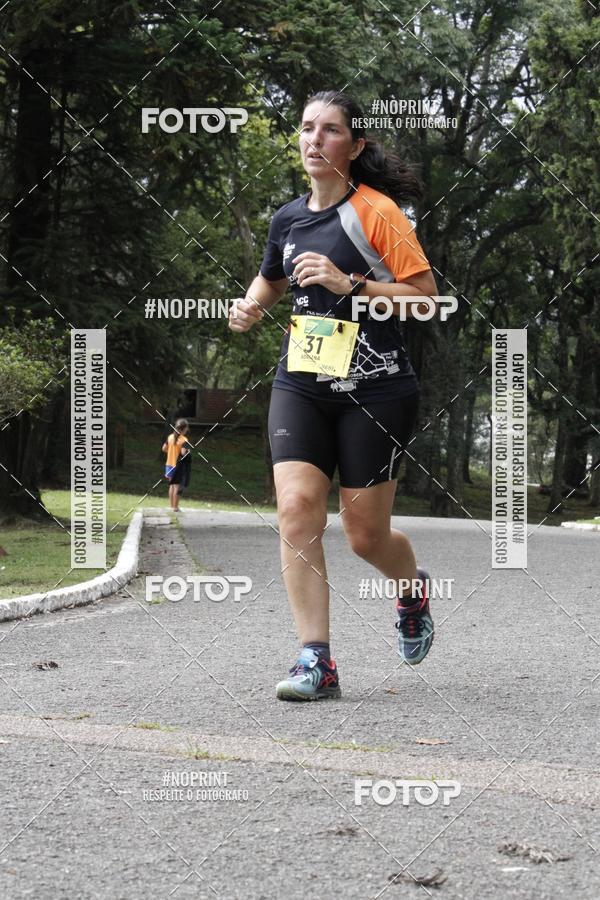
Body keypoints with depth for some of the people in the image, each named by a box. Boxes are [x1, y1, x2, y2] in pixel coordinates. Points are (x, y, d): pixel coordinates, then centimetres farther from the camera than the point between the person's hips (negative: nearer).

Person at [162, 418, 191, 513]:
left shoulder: (170, 437, 4)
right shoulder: (184, 440, -17)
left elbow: (164, 449, 7)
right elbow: (183, 452, -26)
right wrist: (189, 451, -6)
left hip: (170, 464, 7)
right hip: (180, 466, -7)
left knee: (172, 485, 16)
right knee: (178, 487, -2)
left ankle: (172, 505, 22)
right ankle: (175, 507, -1)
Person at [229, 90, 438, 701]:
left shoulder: (375, 211, -8)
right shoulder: (288, 218, 10)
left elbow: (424, 296, -11)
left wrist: (350, 284, -20)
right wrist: (250, 306, 10)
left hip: (375, 392, -4)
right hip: (300, 385, 5)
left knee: (366, 535, 2)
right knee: (296, 508, -15)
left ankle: (413, 587, 39)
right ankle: (316, 661, -13)